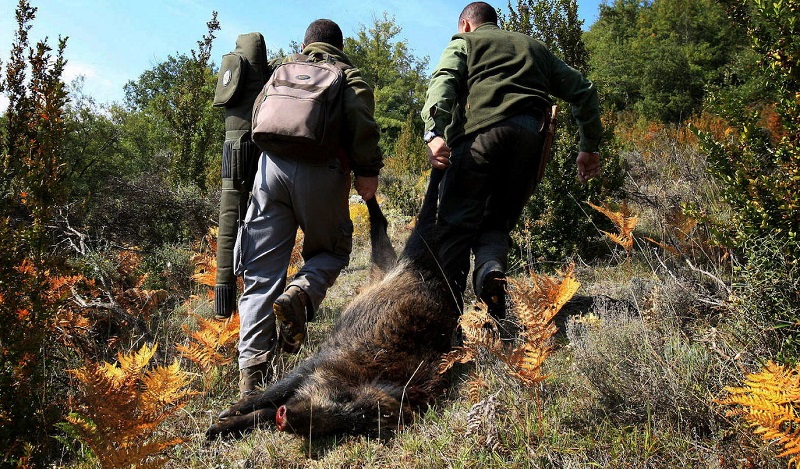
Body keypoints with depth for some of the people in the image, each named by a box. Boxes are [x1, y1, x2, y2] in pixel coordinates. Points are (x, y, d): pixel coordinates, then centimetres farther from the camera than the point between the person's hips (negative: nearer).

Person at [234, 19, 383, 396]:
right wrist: (367, 170, -5)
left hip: (271, 165, 2)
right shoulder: (347, 73, 18)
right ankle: (300, 295, -12)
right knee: (330, 252, 20)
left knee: (261, 274, 4)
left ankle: (251, 370, -4)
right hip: (322, 171, -2)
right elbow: (360, 113, -3)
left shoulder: (279, 67, 29)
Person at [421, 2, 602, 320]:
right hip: (530, 137, 4)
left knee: (456, 222, -5)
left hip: (481, 132, -4)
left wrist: (435, 132, -15)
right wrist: (590, 147, 28)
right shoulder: (535, 47, 35)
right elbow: (582, 90, 29)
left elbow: (443, 82, 0)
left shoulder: (464, 42, 23)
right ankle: (491, 268, -21)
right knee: (496, 221, 11)